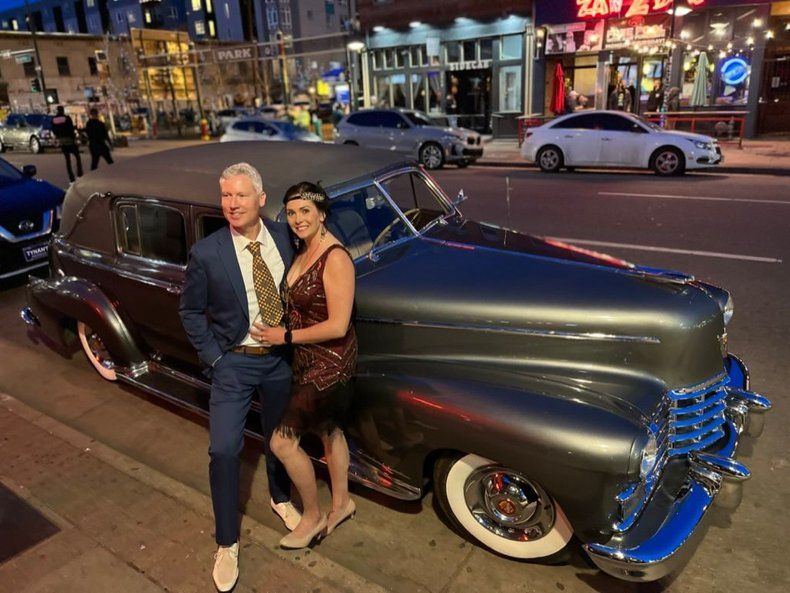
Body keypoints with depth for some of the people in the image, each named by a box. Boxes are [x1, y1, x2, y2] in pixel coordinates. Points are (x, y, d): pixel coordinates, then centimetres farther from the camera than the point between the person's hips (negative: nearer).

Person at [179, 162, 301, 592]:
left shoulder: (285, 236, -7)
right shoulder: (206, 253, -15)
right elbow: (190, 311, -3)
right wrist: (214, 358, -9)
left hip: (281, 360, 3)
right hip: (234, 363, -2)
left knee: (279, 438, 19)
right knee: (223, 450, -3)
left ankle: (280, 499, 49)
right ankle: (227, 543, 19)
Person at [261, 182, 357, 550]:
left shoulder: (335, 258, -24)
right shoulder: (304, 250, 3)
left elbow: (338, 326, -26)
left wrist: (286, 336, -18)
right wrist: (281, 332, 2)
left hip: (329, 364, -9)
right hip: (308, 360, 9)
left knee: (282, 441, -2)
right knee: (329, 431, 22)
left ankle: (312, 517, 20)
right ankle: (341, 503, 43)